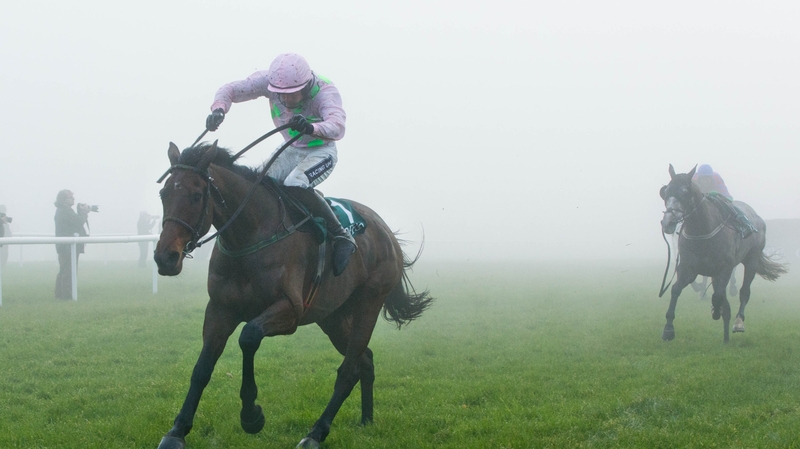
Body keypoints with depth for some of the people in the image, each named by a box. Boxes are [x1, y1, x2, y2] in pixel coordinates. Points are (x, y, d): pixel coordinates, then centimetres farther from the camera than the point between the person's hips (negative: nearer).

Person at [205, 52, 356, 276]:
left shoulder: (325, 92, -31)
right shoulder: (269, 80, -18)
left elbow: (337, 127, -48)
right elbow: (230, 90, -16)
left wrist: (311, 128, -69)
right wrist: (219, 109, -39)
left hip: (322, 151, -6)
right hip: (292, 150, 6)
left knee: (294, 185, -31)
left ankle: (342, 236, -21)